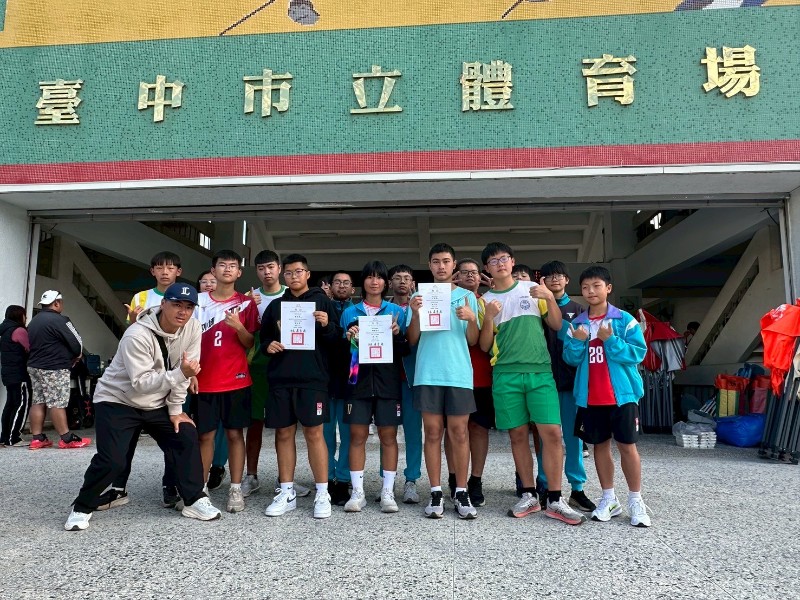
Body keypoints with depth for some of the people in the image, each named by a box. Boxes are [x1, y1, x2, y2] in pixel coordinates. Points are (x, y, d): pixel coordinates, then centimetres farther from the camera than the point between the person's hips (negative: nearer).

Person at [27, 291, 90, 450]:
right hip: (54, 369, -9)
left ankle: (37, 439, 10)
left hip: (34, 366, 9)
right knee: (57, 404, -7)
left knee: (38, 402, 9)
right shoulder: (59, 320, -15)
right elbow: (76, 342, -15)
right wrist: (76, 356, 7)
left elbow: (36, 344, 19)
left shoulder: (34, 321, 15)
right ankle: (67, 439, -3)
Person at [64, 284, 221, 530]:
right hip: (117, 401, -5)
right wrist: (180, 374, -42)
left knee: (188, 438, -4)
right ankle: (82, 507, 13)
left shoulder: (192, 328, -13)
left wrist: (175, 410, -6)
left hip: (156, 404, 6)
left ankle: (194, 500, 10)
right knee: (112, 461, -14)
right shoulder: (137, 335, -29)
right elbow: (142, 383, -32)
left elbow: (184, 372, -8)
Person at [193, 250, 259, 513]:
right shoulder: (199, 301, 6)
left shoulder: (247, 303, 3)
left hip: (236, 380, -1)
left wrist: (239, 327, -17)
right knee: (205, 435, 7)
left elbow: (251, 344, 1)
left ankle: (236, 489, 13)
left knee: (235, 433, 4)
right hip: (205, 380, 1)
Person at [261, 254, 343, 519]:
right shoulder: (275, 305, 14)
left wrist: (328, 325, -18)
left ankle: (322, 494, 7)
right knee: (283, 433, 7)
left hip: (312, 377, -3)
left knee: (314, 432, -4)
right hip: (280, 378, 4)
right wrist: (268, 345, -2)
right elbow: (263, 337, 20)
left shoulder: (321, 300, 5)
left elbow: (337, 337, 3)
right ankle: (286, 493, 18)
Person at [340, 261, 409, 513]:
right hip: (359, 380, 1)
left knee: (388, 436, 2)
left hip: (388, 381, -1)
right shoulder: (350, 312, 10)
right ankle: (357, 491, 11)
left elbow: (405, 350, 6)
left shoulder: (396, 311, 8)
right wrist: (348, 340, -10)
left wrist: (398, 335, -14)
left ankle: (388, 492, 11)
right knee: (357, 436, 2)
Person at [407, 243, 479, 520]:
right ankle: (436, 493, 11)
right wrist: (415, 314, -11)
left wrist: (472, 319, -13)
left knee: (459, 433, 2)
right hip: (428, 374, 0)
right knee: (433, 432, 3)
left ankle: (461, 493, 11)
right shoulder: (419, 296, 9)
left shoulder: (467, 296, 9)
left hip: (459, 373, 0)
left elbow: (473, 341, 6)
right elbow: (412, 340, 5)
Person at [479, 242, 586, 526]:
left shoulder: (533, 289, 11)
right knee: (518, 435, 4)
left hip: (540, 371, 0)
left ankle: (555, 500, 4)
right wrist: (489, 317, -10)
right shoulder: (486, 300, 9)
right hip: (506, 374, 0)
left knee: (552, 432, -7)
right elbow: (484, 346, 6)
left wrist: (550, 298, -6)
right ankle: (529, 495, 17)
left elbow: (557, 326, 10)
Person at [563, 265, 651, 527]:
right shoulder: (577, 323, 5)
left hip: (622, 394, -3)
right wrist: (577, 342, -15)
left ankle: (636, 501, 15)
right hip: (590, 397, 3)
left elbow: (638, 352, -9)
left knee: (627, 446, 2)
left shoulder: (624, 320, -4)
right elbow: (571, 359, 4)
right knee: (600, 445, 11)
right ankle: (609, 499, 22)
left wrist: (611, 341, -20)